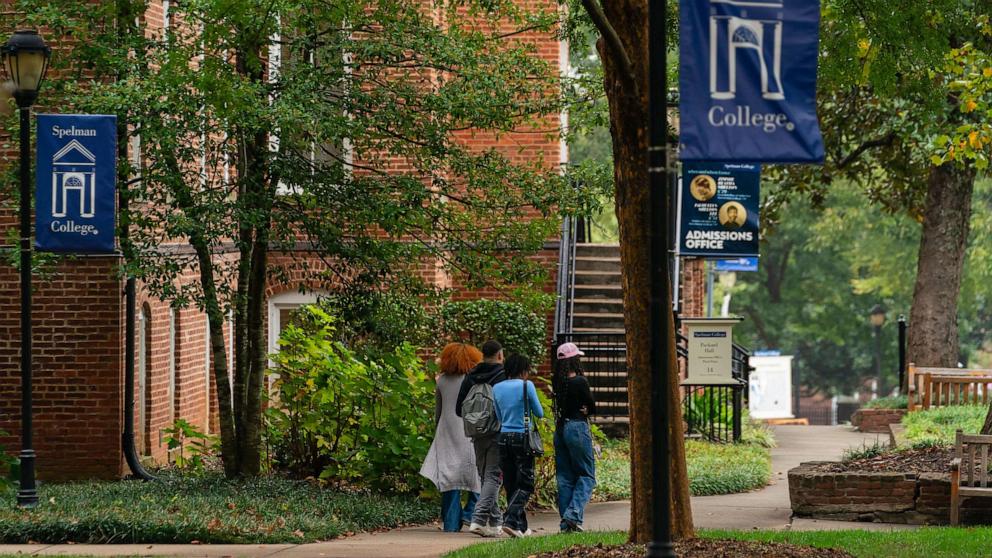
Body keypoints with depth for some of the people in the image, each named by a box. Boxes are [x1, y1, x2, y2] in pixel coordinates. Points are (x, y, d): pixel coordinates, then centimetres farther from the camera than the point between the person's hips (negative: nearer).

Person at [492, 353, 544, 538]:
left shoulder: (497, 388, 6)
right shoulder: (526, 386, -8)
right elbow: (539, 413, 0)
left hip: (504, 437, 5)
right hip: (522, 438, -5)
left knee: (510, 484, 11)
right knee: (524, 484, 0)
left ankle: (521, 526, 15)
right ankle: (510, 520, -17)